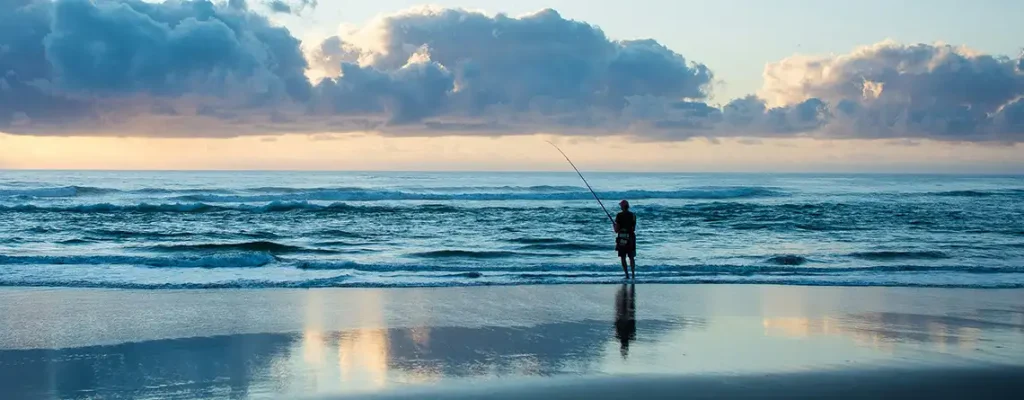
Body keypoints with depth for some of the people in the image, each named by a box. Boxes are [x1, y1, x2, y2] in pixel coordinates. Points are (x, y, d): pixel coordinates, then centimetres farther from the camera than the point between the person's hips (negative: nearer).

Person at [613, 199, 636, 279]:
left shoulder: (619, 216, -11)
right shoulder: (633, 215, 3)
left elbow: (616, 230, -11)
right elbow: (634, 229, 10)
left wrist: (614, 225, 10)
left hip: (622, 238, -4)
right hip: (631, 238, 4)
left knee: (623, 258, 5)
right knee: (632, 258, 13)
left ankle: (627, 275, 1)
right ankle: (633, 275, 7)